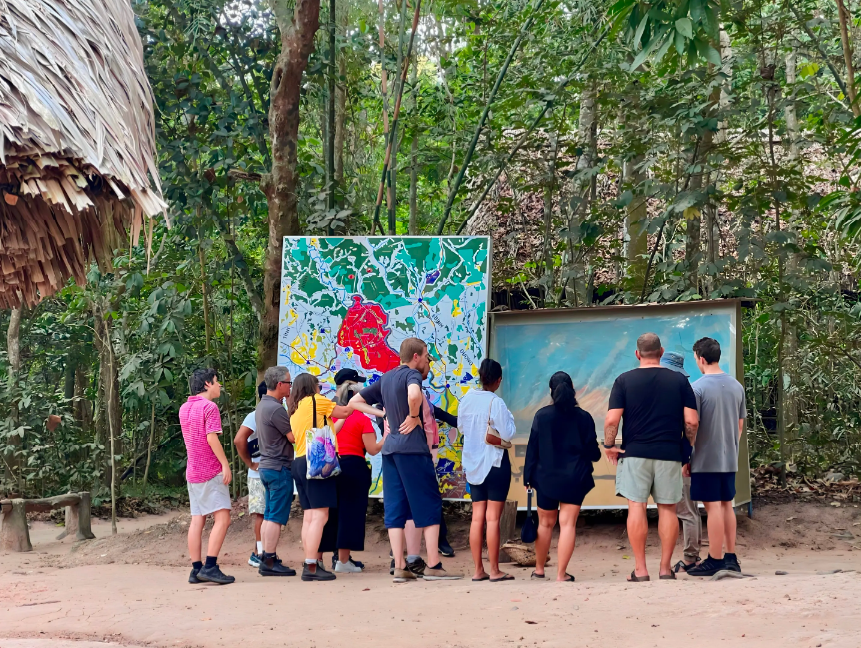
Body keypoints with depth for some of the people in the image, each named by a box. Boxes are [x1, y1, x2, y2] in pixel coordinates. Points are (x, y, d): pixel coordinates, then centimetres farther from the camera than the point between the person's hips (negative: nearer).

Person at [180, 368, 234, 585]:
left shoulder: (184, 408, 14)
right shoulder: (209, 407, -11)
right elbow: (212, 438, -19)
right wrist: (225, 464, -17)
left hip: (192, 471, 8)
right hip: (211, 471, -8)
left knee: (197, 520, 7)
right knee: (222, 517, -10)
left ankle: (196, 569, 4)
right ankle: (210, 567, -18)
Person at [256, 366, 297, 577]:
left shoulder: (262, 405, 13)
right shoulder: (275, 409, -18)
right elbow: (294, 437, -15)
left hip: (266, 466, 10)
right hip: (279, 467, -10)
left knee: (269, 517, 11)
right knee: (276, 518, -8)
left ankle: (267, 559, 14)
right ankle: (270, 562, -7)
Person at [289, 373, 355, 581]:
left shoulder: (295, 411, 20)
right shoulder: (315, 401, -2)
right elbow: (344, 412, 6)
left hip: (300, 463, 9)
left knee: (309, 516, 8)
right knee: (320, 516, -12)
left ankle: (313, 563, 7)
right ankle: (311, 567, -18)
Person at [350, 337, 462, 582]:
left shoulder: (385, 378, 16)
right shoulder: (411, 374, -7)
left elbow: (355, 402, 22)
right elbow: (414, 395, -31)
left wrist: (382, 414, 14)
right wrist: (413, 417, -14)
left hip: (390, 449, 7)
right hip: (412, 447, -7)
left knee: (395, 510, 6)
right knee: (430, 506, -1)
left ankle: (399, 568, 4)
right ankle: (433, 566, -3)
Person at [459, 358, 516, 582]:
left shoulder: (466, 400, 2)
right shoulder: (496, 403, -16)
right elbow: (508, 434, -16)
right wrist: (509, 418, 0)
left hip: (472, 464, 6)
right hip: (495, 463, -6)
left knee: (477, 517, 8)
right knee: (493, 517, -2)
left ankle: (478, 570, 10)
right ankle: (494, 571, 1)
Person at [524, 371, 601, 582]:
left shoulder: (542, 415, -3)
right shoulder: (583, 417, -5)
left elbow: (532, 448, -3)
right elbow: (593, 452, -1)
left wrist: (528, 476, 3)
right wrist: (596, 454, 22)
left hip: (546, 478, 1)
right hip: (574, 478, -1)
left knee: (545, 523, 15)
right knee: (568, 524, -1)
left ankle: (539, 569, 26)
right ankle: (561, 573, -6)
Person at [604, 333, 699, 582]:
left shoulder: (624, 380, -1)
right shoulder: (679, 380, 2)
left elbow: (612, 420, -9)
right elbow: (692, 421, -2)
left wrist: (609, 445, 6)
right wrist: (689, 446, 14)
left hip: (635, 452, -1)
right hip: (669, 454, 1)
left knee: (636, 506, 1)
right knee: (667, 508, 8)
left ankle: (640, 569, 0)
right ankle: (665, 568, 10)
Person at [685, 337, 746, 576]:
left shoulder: (698, 388, -13)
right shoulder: (736, 386, 7)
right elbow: (740, 425, 13)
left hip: (706, 458, -6)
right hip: (730, 458, 6)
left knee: (713, 507, -3)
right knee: (726, 505, 14)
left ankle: (715, 561, 1)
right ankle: (731, 557, 18)